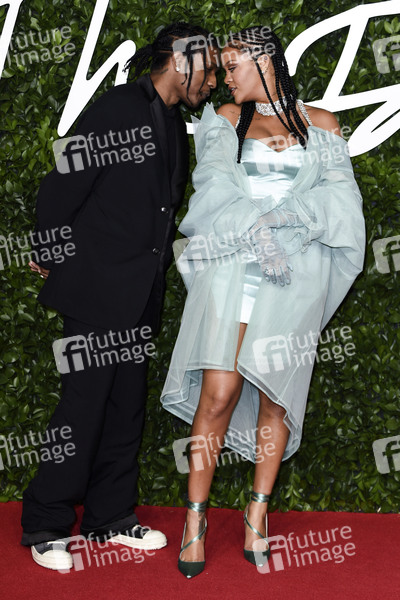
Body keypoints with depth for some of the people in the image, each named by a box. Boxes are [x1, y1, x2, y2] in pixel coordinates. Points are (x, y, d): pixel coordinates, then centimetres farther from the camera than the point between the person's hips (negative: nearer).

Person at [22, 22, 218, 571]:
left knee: (127, 408, 12)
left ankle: (111, 517, 23)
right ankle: (45, 525, 10)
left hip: (142, 298, 8)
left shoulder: (175, 126, 14)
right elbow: (61, 187, -11)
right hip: (97, 289, -8)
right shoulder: (119, 107, -11)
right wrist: (52, 255, -2)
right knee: (83, 406, -3)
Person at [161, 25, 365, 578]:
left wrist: (275, 218, -12)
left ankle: (258, 516, 11)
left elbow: (341, 200, 1)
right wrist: (258, 230, -14)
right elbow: (215, 186, 1)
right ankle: (195, 518, -1)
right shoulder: (225, 119, 16)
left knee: (276, 394, -1)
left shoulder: (321, 124, 14)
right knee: (219, 392, -10)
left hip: (296, 270, 0)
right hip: (231, 263, 0)